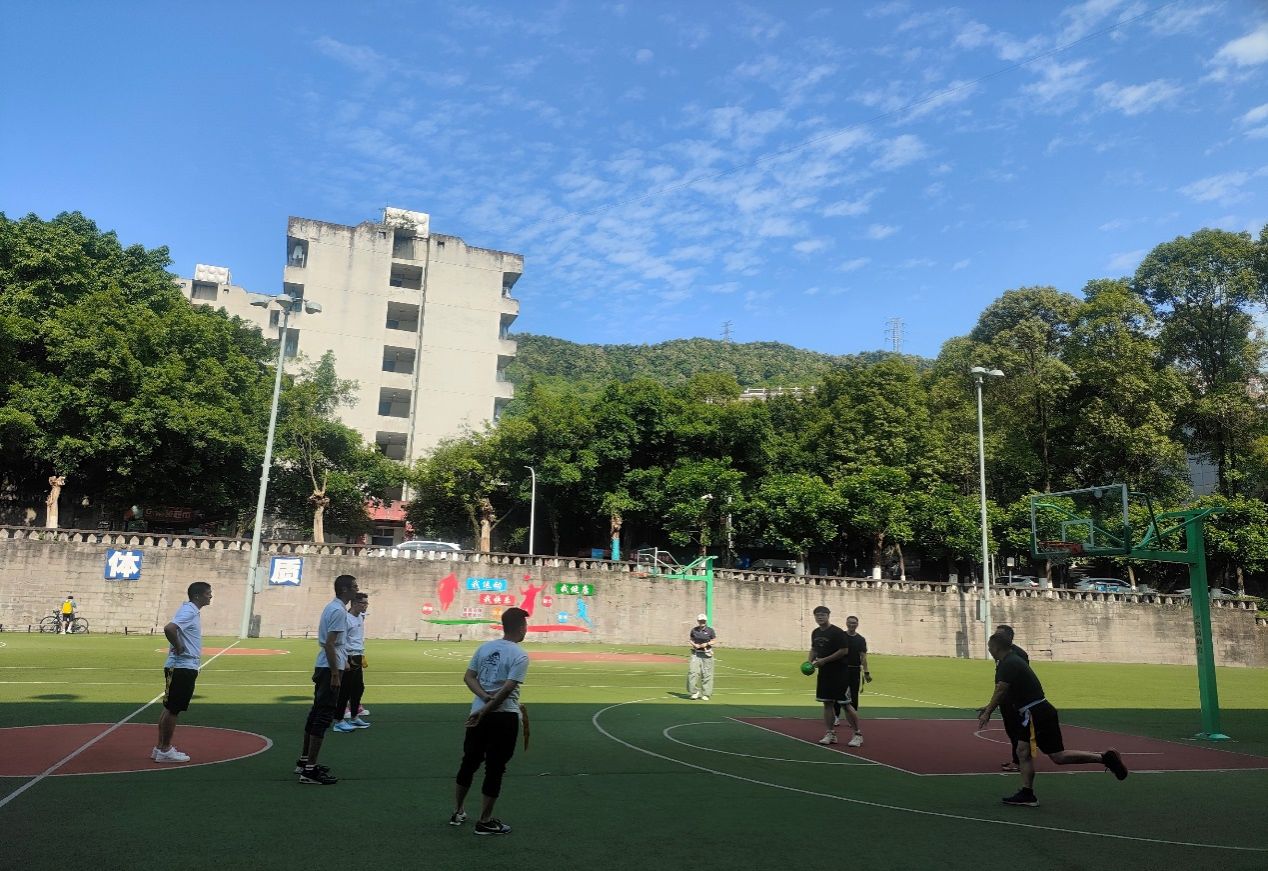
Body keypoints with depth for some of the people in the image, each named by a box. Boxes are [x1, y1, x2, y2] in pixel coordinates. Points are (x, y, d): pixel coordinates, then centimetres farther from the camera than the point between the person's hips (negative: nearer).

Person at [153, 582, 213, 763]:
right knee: (172, 709, -1)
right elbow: (169, 628, -33)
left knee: (170, 709, 14)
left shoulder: (193, 611, 13)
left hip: (186, 668, 10)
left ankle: (160, 748, 22)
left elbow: (174, 629, 27)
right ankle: (165, 750, 7)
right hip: (181, 667, -10)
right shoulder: (188, 611, -17)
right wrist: (178, 647, -20)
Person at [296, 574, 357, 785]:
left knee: (316, 714, 16)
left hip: (324, 668, 10)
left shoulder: (332, 607, 13)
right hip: (330, 669, -10)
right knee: (323, 717, -7)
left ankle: (304, 761, 25)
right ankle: (310, 770, -5)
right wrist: (335, 674, -21)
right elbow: (329, 644, -22)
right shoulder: (339, 611, -17)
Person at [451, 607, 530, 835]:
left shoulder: (485, 647, 5)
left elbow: (468, 677, 2)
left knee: (469, 763, 19)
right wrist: (485, 711, -17)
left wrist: (485, 697, -8)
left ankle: (458, 812, 31)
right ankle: (485, 822, 14)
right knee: (494, 769, 5)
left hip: (478, 714, 6)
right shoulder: (520, 656, -15)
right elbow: (506, 690, -21)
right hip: (504, 717, -6)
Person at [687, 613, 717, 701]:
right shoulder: (694, 630, 3)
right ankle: (695, 691, 6)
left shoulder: (710, 630, -3)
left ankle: (705, 694, 14)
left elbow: (714, 640, 2)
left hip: (706, 654, -1)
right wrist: (694, 644, -7)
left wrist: (707, 644, -14)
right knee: (693, 672, -10)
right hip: (696, 653, 1)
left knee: (706, 673, 2)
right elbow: (690, 639, 13)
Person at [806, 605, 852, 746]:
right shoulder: (815, 633, 10)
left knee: (845, 704, -4)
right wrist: (810, 661, 1)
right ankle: (830, 734, 15)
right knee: (827, 703, 8)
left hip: (838, 673, -7)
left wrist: (824, 660, -19)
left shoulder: (837, 632, -13)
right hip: (824, 672, 7)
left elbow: (844, 650, -18)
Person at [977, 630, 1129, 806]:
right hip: (1034, 714, 10)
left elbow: (1000, 691, -18)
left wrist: (987, 713, -11)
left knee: (1058, 756, -7)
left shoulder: (1009, 664, -16)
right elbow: (1002, 692, 25)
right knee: (1023, 751, 10)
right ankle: (1027, 794, 12)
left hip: (1037, 713, -10)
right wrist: (989, 707, 28)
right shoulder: (1013, 661, 16)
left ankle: (1104, 757, -3)